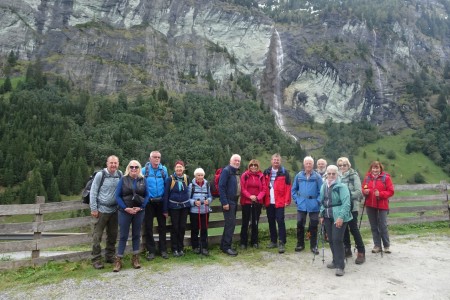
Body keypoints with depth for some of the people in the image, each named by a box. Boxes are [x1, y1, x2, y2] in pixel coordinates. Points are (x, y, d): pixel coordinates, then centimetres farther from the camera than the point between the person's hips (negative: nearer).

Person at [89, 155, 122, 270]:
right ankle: (96, 260, 16)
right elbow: (93, 192, -7)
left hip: (114, 210, 4)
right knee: (97, 236, 3)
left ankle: (110, 257, 28)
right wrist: (93, 209, -9)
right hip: (101, 210, -4)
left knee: (112, 235, 14)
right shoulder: (100, 175, -10)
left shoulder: (120, 175, 0)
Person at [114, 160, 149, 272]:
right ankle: (118, 260, 11)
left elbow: (147, 195, 3)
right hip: (125, 211, -2)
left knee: (136, 235, 10)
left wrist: (140, 207, -11)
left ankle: (135, 259, 21)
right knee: (123, 236, 2)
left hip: (139, 211, 2)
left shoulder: (143, 180, 3)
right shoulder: (123, 179, -2)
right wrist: (126, 208, -14)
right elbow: (117, 196, -4)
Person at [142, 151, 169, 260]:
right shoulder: (144, 170, -4)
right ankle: (151, 250, 18)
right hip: (148, 202, -1)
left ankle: (163, 249, 21)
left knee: (162, 226, 9)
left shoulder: (164, 169, 0)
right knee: (148, 226, 5)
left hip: (161, 201, 1)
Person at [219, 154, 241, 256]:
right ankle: (226, 247, 2)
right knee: (231, 223, -8)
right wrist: (224, 202, -22)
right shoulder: (226, 170, -13)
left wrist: (237, 199, 10)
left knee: (230, 224, 13)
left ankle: (224, 245, 23)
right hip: (228, 202, -9)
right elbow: (221, 186, -19)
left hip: (234, 201, 9)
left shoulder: (236, 172, 14)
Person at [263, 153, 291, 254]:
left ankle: (282, 243, 0)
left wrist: (287, 200, -10)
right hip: (269, 202, 4)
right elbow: (263, 186, 11)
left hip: (280, 202, -4)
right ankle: (273, 241, 23)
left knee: (280, 221, -5)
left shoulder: (284, 172, -1)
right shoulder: (266, 172, 9)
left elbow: (288, 187, -4)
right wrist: (264, 200, 5)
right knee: (271, 221, 11)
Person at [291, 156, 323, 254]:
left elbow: (321, 190, -6)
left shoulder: (317, 176, -6)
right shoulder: (299, 176, 1)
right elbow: (294, 189, 8)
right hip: (301, 205, 2)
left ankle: (313, 246, 22)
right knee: (300, 224, 6)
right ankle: (300, 244, 22)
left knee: (314, 226, 8)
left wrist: (318, 201, -11)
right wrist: (296, 200, 1)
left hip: (314, 206, -1)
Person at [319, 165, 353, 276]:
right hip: (327, 217, 7)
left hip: (338, 217, -7)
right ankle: (335, 261, 29)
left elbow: (346, 203, -18)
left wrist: (341, 217, -24)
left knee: (337, 239, -9)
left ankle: (340, 266, 0)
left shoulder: (341, 186, -11)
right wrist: (321, 215, 13)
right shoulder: (323, 186, 10)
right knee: (331, 240, 12)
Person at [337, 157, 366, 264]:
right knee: (344, 228, 12)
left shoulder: (354, 175, -8)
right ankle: (347, 249, 27)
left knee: (353, 229, -3)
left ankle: (361, 252, 9)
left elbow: (359, 192, -13)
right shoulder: (338, 176, 6)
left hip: (351, 206, -5)